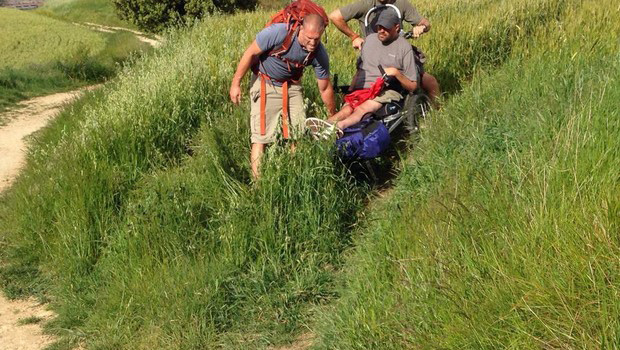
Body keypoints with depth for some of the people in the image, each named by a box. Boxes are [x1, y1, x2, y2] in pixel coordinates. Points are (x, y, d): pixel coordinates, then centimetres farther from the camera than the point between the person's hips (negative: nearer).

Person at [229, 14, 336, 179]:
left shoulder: (320, 54, -16)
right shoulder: (279, 32, -30)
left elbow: (325, 88, -2)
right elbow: (251, 54, -17)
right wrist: (236, 83, -13)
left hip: (291, 86, 4)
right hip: (265, 84, -4)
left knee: (299, 135, -2)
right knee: (261, 137, -11)